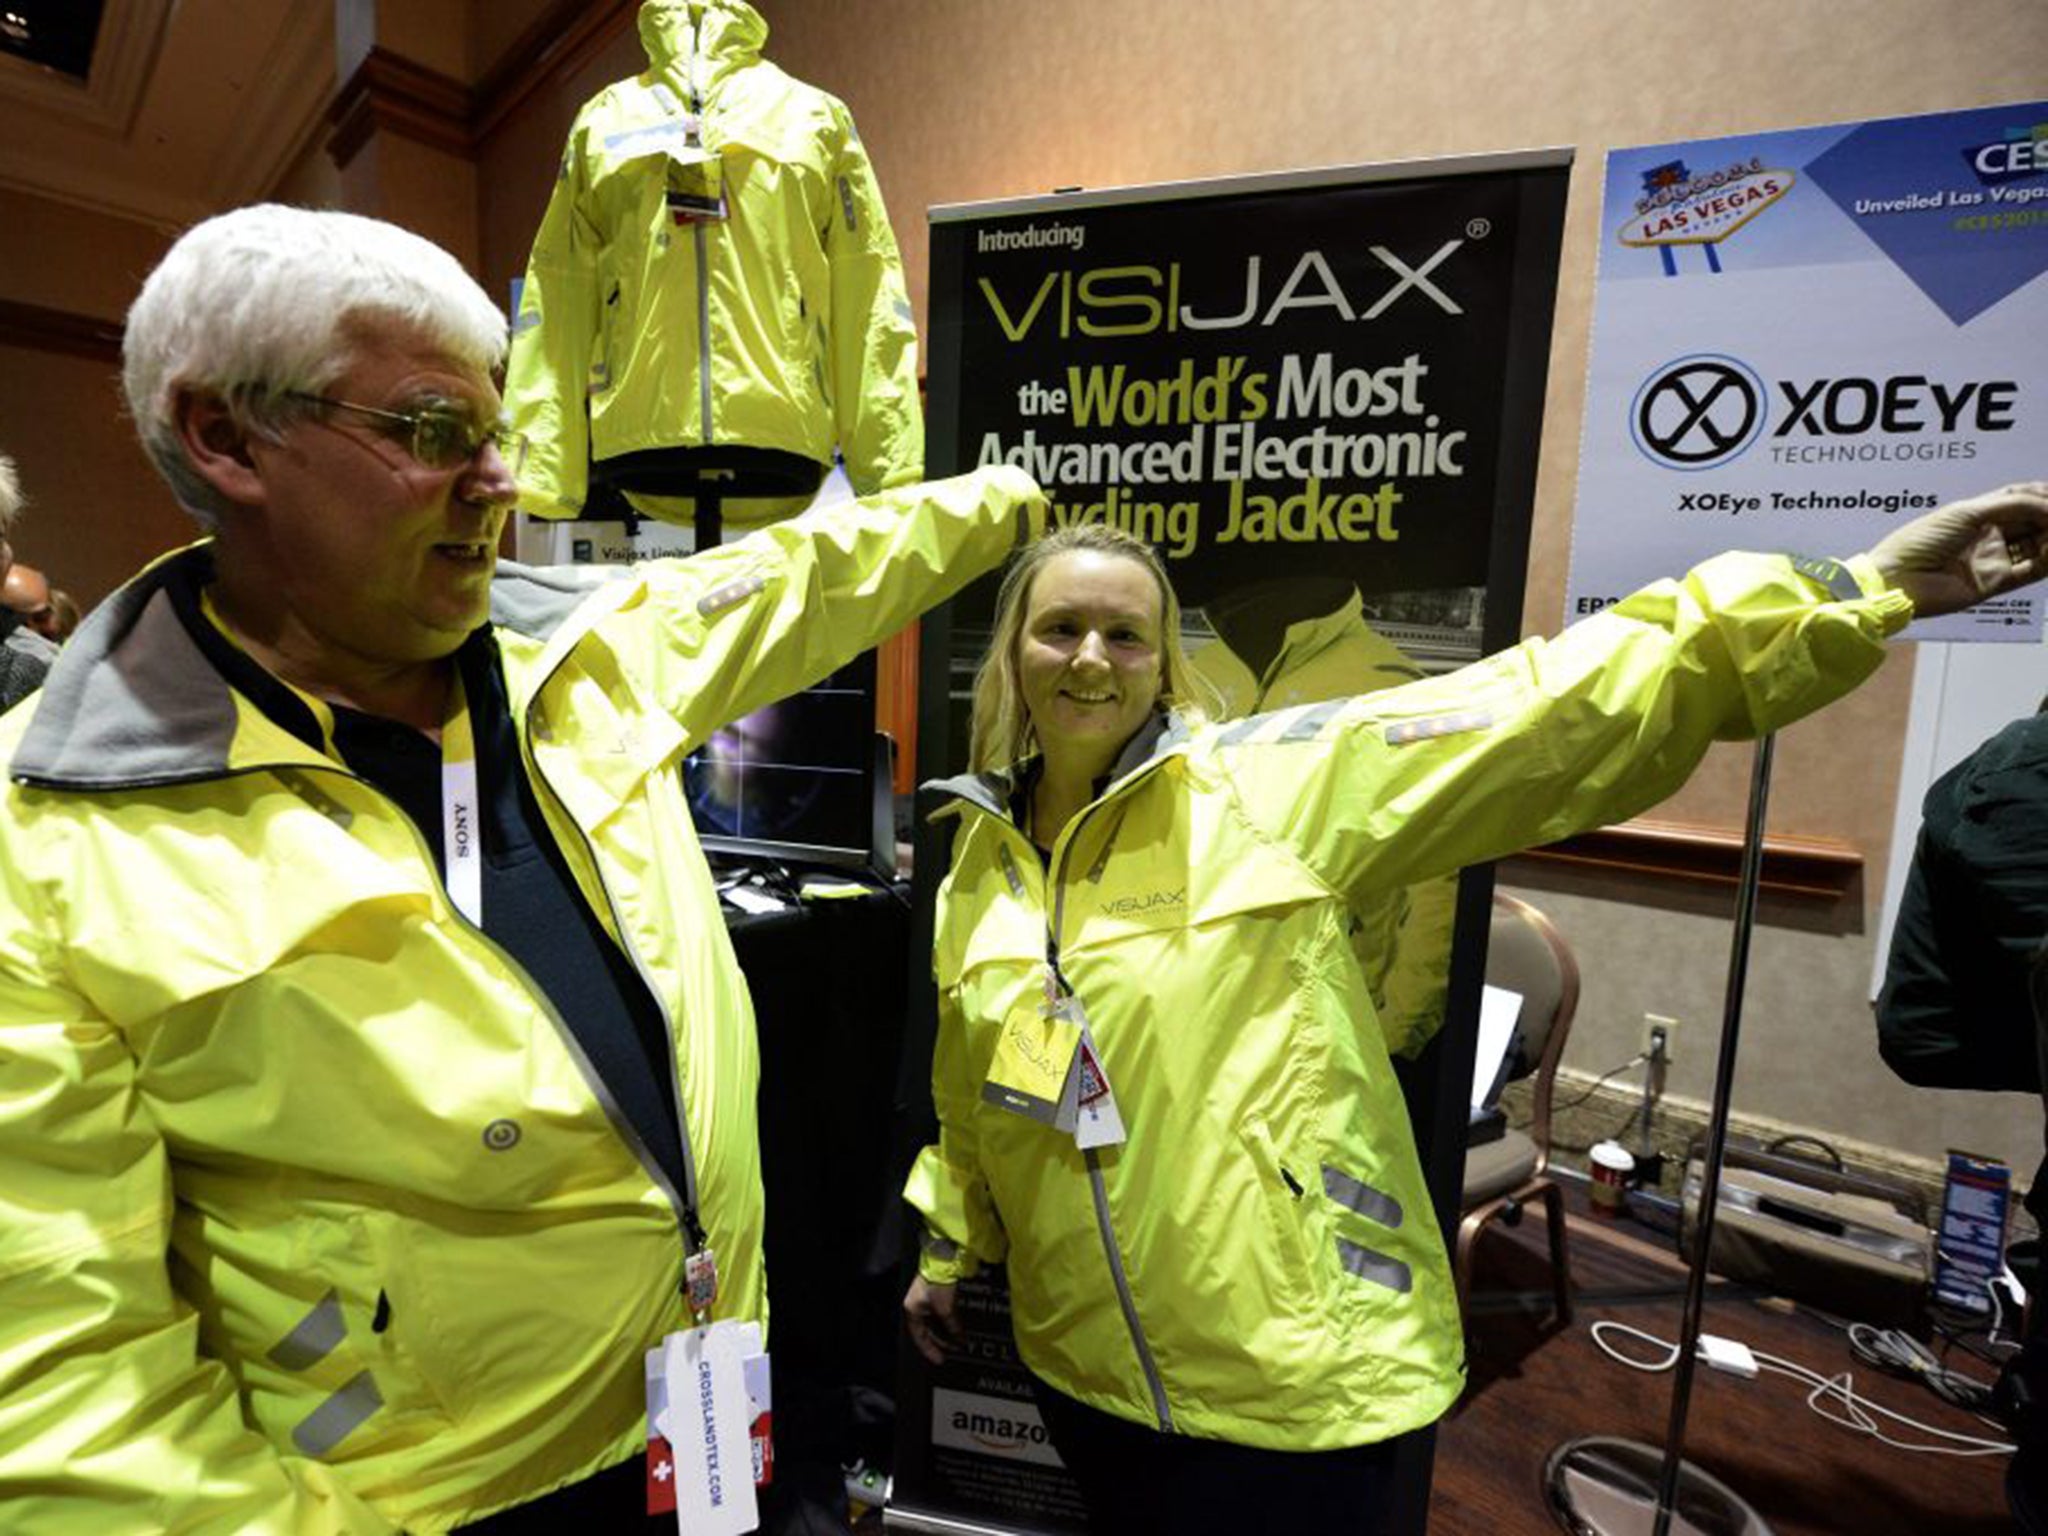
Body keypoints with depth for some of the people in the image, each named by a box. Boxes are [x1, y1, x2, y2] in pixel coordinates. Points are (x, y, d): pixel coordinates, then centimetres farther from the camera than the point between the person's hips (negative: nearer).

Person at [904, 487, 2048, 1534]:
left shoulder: (1264, 786, -15)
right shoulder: (981, 859, 2)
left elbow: (1556, 711, -19)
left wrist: (1859, 594, -24)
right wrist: (950, 1249, 24)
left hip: (1291, 1381, -4)